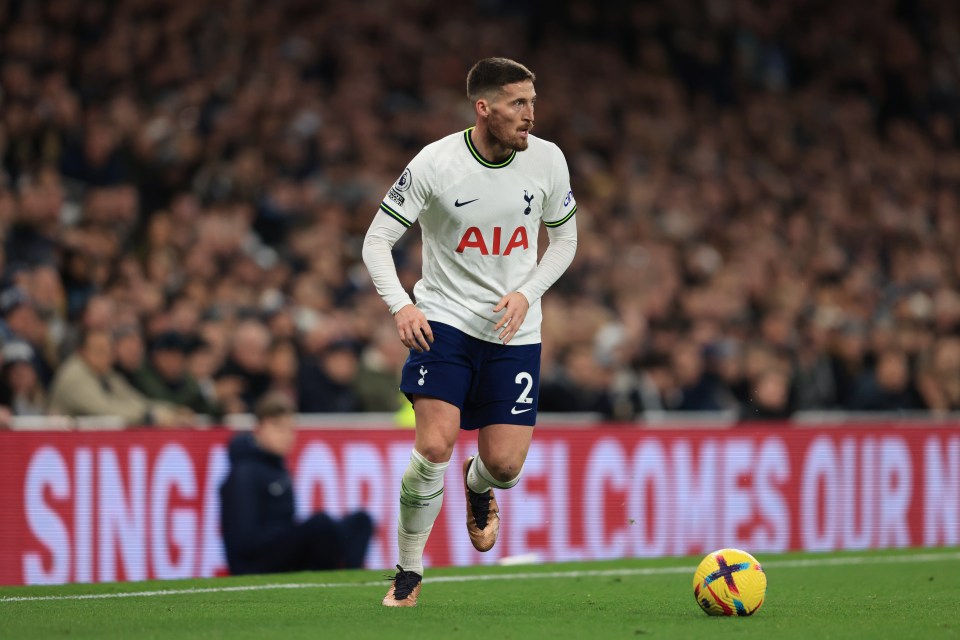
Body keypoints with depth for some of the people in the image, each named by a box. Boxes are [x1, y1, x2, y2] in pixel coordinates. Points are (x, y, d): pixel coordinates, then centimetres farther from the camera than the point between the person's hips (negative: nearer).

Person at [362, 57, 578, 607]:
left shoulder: (548, 160, -4)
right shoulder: (436, 163, -13)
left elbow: (564, 239, 10)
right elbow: (378, 240, -7)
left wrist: (526, 294, -8)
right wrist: (401, 306, -23)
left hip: (514, 331, 2)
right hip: (444, 319, -2)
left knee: (505, 464, -5)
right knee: (435, 446, -18)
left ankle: (478, 489, 35)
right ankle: (409, 572, 1)